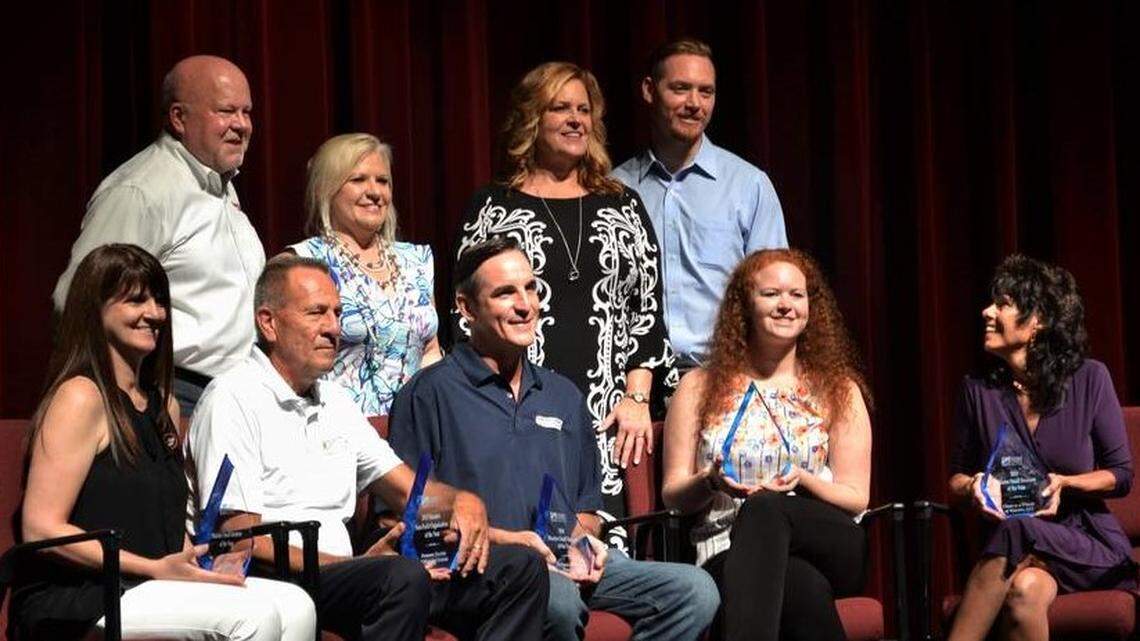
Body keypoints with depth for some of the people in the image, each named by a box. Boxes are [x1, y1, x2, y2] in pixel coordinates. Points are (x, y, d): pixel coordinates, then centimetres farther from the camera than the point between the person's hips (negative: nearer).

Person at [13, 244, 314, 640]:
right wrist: (155, 569, -17)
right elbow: (41, 529, -14)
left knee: (295, 607, -16)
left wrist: (200, 563, 5)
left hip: (154, 589, 8)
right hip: (79, 602, -8)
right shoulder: (80, 397, -6)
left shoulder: (164, 406, 20)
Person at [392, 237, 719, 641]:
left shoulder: (564, 396, 25)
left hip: (570, 565, 6)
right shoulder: (431, 393, 4)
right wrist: (507, 540, -12)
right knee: (560, 600, -40)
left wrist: (584, 540, 5)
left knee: (694, 590, -19)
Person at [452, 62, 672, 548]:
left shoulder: (622, 208, 16)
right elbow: (465, 314, 5)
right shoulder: (492, 209, 7)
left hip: (608, 416, 2)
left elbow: (648, 309, 13)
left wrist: (637, 398, 2)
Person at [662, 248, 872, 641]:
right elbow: (673, 494, 13)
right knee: (805, 587, -40)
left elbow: (856, 499, 10)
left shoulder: (838, 391, 15)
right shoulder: (701, 388, 15)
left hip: (828, 546, 1)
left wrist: (801, 481, -12)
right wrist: (710, 484, -12)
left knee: (764, 509, -38)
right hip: (728, 551, -1)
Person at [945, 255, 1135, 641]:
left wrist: (1064, 484, -17)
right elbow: (956, 478, 13)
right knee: (1023, 592, -36)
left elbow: (1122, 475, 2)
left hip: (1089, 544, -2)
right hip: (1008, 547, 2)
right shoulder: (979, 390, 5)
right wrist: (974, 489, -12)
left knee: (1014, 535, -36)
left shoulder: (1089, 380, -2)